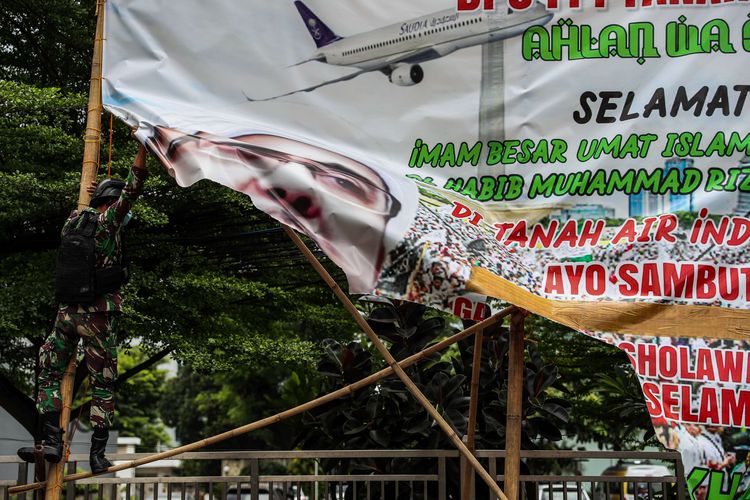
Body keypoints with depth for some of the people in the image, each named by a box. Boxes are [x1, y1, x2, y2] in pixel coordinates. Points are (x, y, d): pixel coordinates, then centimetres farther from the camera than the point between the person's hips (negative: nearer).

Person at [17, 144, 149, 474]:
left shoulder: (73, 222, 12)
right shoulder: (107, 221, -5)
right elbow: (133, 188, -13)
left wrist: (86, 199, 39)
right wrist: (143, 146, -13)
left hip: (67, 312, 5)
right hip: (99, 314, -5)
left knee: (49, 374, 15)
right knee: (103, 385, 3)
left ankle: (51, 440, 1)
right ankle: (97, 454, 0)